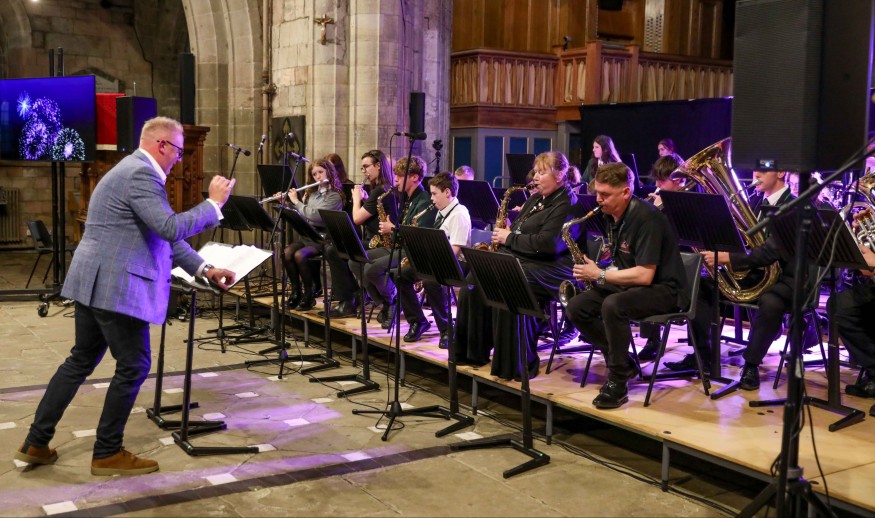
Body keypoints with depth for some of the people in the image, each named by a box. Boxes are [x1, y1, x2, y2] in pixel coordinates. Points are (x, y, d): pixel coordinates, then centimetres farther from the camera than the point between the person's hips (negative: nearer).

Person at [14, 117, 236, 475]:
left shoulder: (132, 170, 19)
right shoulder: (141, 174, -16)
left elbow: (162, 235, 20)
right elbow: (171, 228, -27)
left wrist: (203, 268, 15)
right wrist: (214, 203, -15)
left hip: (95, 282, 11)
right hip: (116, 287, -11)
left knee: (81, 361, 18)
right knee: (134, 367, 1)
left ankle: (36, 443, 24)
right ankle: (108, 453, 13)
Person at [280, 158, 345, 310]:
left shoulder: (335, 195, -8)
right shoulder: (311, 192, 15)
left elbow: (315, 215, -20)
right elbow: (301, 215, 20)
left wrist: (296, 201, -10)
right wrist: (287, 201, 7)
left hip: (323, 238, -6)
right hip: (307, 235, 6)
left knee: (299, 255, -31)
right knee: (286, 253, -21)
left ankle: (309, 294, -14)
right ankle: (296, 291, -7)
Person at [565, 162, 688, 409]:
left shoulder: (646, 218, -22)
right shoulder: (610, 215, 5)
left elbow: (644, 276, -27)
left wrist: (600, 275, -21)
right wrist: (595, 271, -2)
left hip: (663, 289, -9)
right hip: (627, 284, 9)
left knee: (613, 305, -36)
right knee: (576, 306, -9)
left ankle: (617, 382, -20)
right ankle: (623, 362, 3)